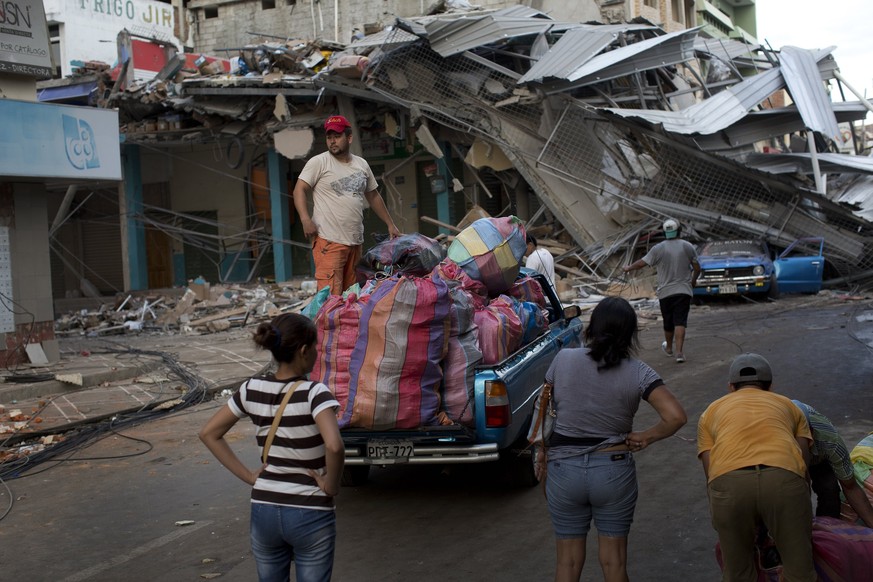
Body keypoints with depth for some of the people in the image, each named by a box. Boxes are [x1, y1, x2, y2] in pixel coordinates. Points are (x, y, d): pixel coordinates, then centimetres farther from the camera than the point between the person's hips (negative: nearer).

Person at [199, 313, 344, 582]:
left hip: (264, 509, 5)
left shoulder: (252, 389, -2)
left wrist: (249, 476, 5)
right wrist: (331, 484, -15)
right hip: (310, 514, -4)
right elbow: (334, 446, -32)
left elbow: (209, 433, 6)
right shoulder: (314, 393, -18)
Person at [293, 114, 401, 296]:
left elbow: (373, 196, 25)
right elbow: (299, 189, -7)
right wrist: (305, 219, -22)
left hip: (355, 241, 6)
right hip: (328, 240, -6)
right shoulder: (318, 162, -1)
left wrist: (390, 224, 25)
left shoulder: (362, 164, 15)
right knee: (331, 296, -14)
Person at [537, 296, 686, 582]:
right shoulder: (637, 373, -10)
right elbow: (676, 417, -17)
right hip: (614, 471, -1)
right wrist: (644, 438, -2)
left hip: (564, 470, 1)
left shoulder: (563, 359, -7)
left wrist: (542, 450, 15)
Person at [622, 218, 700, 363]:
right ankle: (679, 352, -16)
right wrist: (693, 280, 23)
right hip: (684, 290, 0)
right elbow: (697, 268, 4)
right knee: (680, 322, -6)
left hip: (665, 292, 0)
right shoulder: (688, 246, -1)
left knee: (668, 322, 15)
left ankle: (669, 348, 35)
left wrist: (628, 268, 16)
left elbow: (642, 263, -2)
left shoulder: (658, 249, -6)